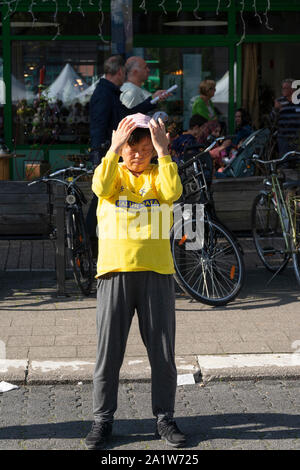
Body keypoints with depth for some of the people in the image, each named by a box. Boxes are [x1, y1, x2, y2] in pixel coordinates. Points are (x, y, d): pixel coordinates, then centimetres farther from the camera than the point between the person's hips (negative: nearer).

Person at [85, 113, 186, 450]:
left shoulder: (159, 174, 9)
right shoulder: (113, 172, 9)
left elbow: (173, 193, -14)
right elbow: (101, 188, -15)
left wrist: (163, 152, -13)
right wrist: (114, 149, -17)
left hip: (156, 273, 1)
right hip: (115, 272, 0)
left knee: (163, 352, 5)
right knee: (108, 350, 3)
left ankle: (164, 418, 18)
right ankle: (102, 419, 14)